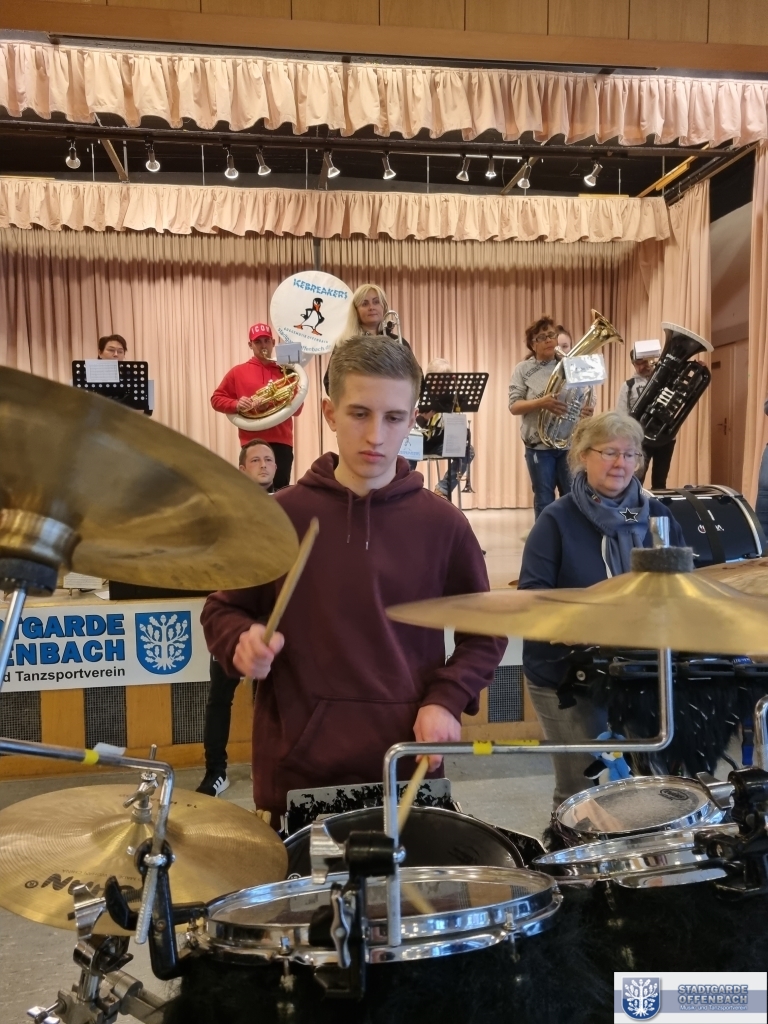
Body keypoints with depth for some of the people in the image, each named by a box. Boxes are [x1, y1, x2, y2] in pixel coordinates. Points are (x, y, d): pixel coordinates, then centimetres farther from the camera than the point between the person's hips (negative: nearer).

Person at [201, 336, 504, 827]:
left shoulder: (442, 524, -2)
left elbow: (485, 630, 7)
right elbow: (223, 608, 7)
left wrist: (446, 699, -7)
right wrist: (242, 640, -14)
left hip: (408, 766, 1)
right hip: (297, 768, 0)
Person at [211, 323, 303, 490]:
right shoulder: (238, 372, 9)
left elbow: (297, 410, 11)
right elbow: (216, 399, 11)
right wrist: (236, 404, -8)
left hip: (282, 442, 1)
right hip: (252, 443, -1)